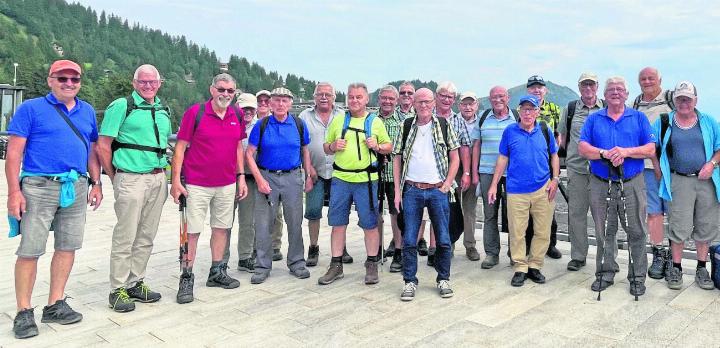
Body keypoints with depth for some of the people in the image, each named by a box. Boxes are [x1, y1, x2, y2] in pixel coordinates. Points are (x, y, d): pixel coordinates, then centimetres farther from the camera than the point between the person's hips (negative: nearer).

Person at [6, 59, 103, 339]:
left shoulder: (87, 111, 14)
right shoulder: (31, 109, 0)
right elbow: (14, 152, -5)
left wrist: (96, 183, 11)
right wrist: (14, 191, -12)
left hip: (76, 188, 5)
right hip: (39, 187, -5)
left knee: (67, 247, 9)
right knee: (30, 251, -2)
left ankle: (55, 305, 21)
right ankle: (24, 312, 9)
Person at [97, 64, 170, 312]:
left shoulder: (164, 111, 14)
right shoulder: (121, 106, -4)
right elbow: (103, 146, -6)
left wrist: (164, 173, 13)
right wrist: (115, 178, -3)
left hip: (158, 179, 6)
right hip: (131, 179, -6)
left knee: (146, 237, 12)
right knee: (125, 237, -1)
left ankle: (135, 283, 24)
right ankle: (118, 289, 10)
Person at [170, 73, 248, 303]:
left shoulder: (237, 116, 6)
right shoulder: (195, 112, -8)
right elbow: (181, 147, -7)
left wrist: (241, 177, 10)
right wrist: (176, 180, -12)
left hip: (227, 185, 5)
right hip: (197, 185, -5)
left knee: (222, 228, 13)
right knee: (192, 232, -1)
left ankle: (217, 273, 26)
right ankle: (187, 279, 10)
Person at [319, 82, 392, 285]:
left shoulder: (375, 122, 6)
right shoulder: (338, 120, 10)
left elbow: (389, 146, 11)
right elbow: (326, 147, 16)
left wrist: (377, 146, -9)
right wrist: (333, 146, -6)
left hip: (366, 179, -2)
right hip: (340, 178, 2)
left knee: (370, 224, 3)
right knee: (337, 223, 6)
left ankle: (372, 265, 17)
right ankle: (336, 266, 18)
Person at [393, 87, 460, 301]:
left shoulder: (443, 125, 4)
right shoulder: (406, 127, 6)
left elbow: (454, 157, 6)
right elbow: (397, 159, 6)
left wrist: (447, 184, -5)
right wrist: (397, 191, 0)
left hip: (438, 190, 0)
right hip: (412, 190, 1)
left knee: (443, 239, 6)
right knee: (409, 240, 2)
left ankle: (443, 279, 22)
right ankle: (410, 281, 14)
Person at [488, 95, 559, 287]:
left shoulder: (545, 130, 7)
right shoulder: (510, 131, 3)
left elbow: (554, 156, 14)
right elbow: (503, 158, 8)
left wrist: (555, 179, 2)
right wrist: (494, 184, 4)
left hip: (543, 190, 2)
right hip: (516, 191, -1)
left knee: (543, 232, 6)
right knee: (517, 232, 2)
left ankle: (534, 266, 20)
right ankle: (520, 268, 14)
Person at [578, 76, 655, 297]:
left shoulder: (639, 118, 8)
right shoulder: (594, 119, 10)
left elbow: (651, 149, 0)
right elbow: (582, 148, -1)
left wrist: (626, 151, -17)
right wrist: (604, 153, -17)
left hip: (632, 185, -1)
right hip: (601, 185, 1)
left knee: (636, 232, 2)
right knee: (604, 232, 8)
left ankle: (637, 277, 14)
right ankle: (606, 273, 20)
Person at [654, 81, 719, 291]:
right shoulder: (663, 122, 6)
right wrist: (659, 170, -4)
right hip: (679, 182, -2)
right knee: (680, 228, -4)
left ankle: (702, 269, 21)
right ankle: (676, 269, 10)